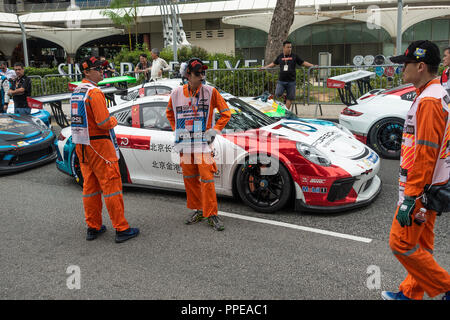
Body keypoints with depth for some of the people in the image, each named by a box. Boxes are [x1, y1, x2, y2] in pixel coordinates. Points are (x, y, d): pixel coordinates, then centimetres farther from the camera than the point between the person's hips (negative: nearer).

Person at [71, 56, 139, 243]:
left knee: (89, 186, 13)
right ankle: (121, 229, 0)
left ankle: (93, 227, 22)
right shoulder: (94, 92, -16)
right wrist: (114, 120, 0)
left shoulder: (76, 92, 13)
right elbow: (104, 123, -21)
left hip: (81, 145, 9)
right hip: (98, 144, -9)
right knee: (111, 185, -4)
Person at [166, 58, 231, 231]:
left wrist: (214, 131, -7)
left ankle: (211, 214, 4)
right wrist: (177, 130, 11)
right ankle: (198, 210, 26)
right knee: (189, 178, 11)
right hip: (184, 144, 3)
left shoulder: (210, 92, -4)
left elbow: (226, 113, 1)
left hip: (203, 143, -3)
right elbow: (169, 113, 22)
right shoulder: (176, 93, 3)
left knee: (207, 179, -6)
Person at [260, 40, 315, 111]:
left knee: (289, 98, 1)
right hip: (281, 81, 1)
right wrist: (264, 67, 25)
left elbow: (303, 63, 9)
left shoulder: (294, 56, 4)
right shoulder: (280, 57, 9)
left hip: (291, 81, -1)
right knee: (277, 95, -14)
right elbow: (273, 64, 25)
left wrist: (312, 65, 0)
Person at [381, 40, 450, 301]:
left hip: (421, 190, -10)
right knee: (421, 244, 17)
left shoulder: (428, 101, -20)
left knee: (401, 243, -2)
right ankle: (411, 293, 29)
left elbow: (425, 154, -25)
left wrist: (410, 198, -23)